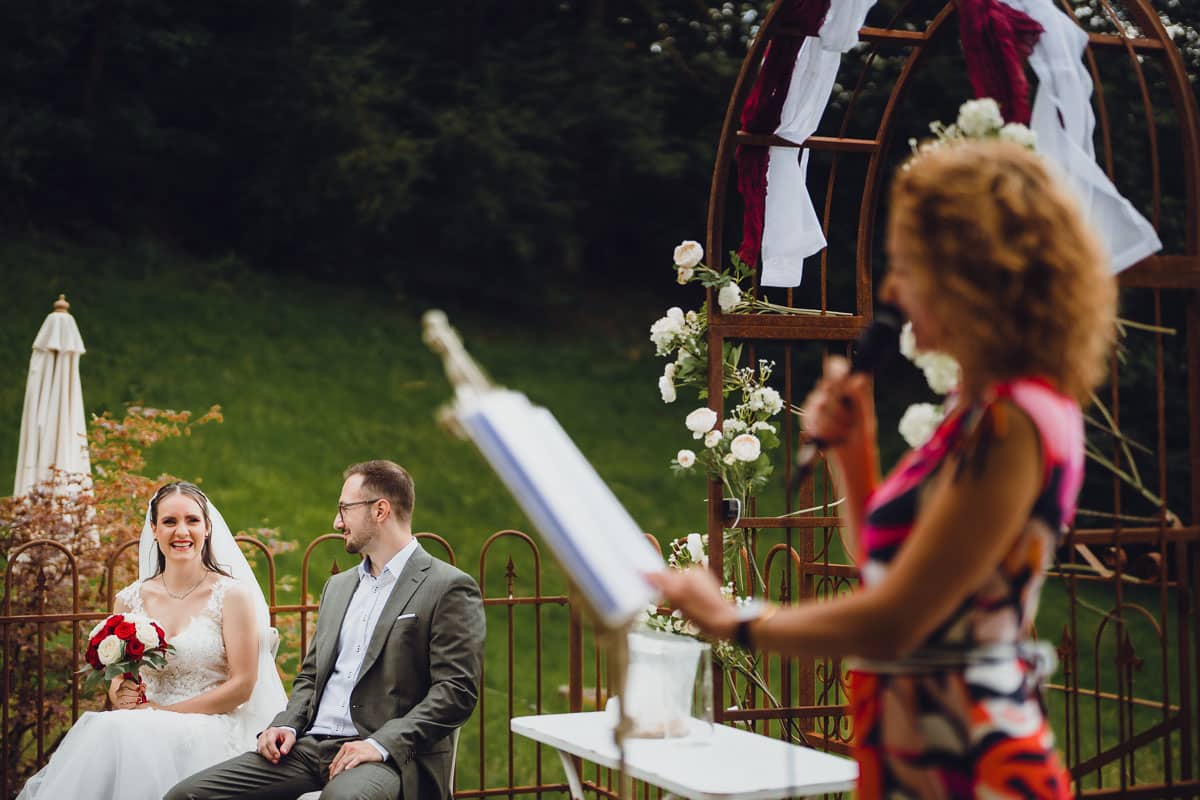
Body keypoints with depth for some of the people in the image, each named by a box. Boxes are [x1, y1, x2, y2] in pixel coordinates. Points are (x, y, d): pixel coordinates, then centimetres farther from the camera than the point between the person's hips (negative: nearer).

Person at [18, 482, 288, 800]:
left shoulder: (232, 594, -1)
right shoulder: (130, 600, 11)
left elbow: (242, 685, -4)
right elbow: (118, 681, 17)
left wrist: (165, 711, -11)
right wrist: (120, 696, -8)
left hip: (211, 731, -3)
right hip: (152, 727, 3)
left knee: (118, 732, -33)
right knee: (100, 727, -33)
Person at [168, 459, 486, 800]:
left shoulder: (450, 588, -2)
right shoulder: (338, 586, 22)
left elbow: (456, 690, -10)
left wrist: (382, 744, -19)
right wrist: (287, 724, 4)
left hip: (388, 755, -7)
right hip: (310, 745, 7)